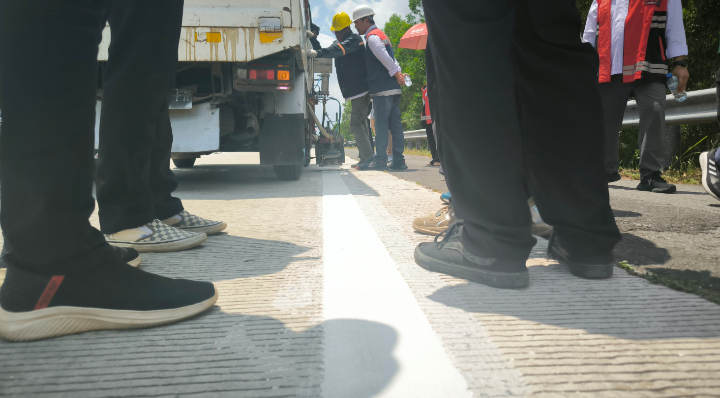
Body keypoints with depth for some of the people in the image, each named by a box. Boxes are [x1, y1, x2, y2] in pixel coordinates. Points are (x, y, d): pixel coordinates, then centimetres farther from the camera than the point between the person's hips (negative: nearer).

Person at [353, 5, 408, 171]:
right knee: (395, 124, 6)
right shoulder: (381, 35, 25)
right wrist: (398, 73, 9)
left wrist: (396, 74, -16)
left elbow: (384, 57, -19)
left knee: (381, 124, -9)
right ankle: (398, 160, 7)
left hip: (382, 89, -9)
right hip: (393, 88, 9)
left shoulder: (372, 36, -7)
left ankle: (380, 159, -10)